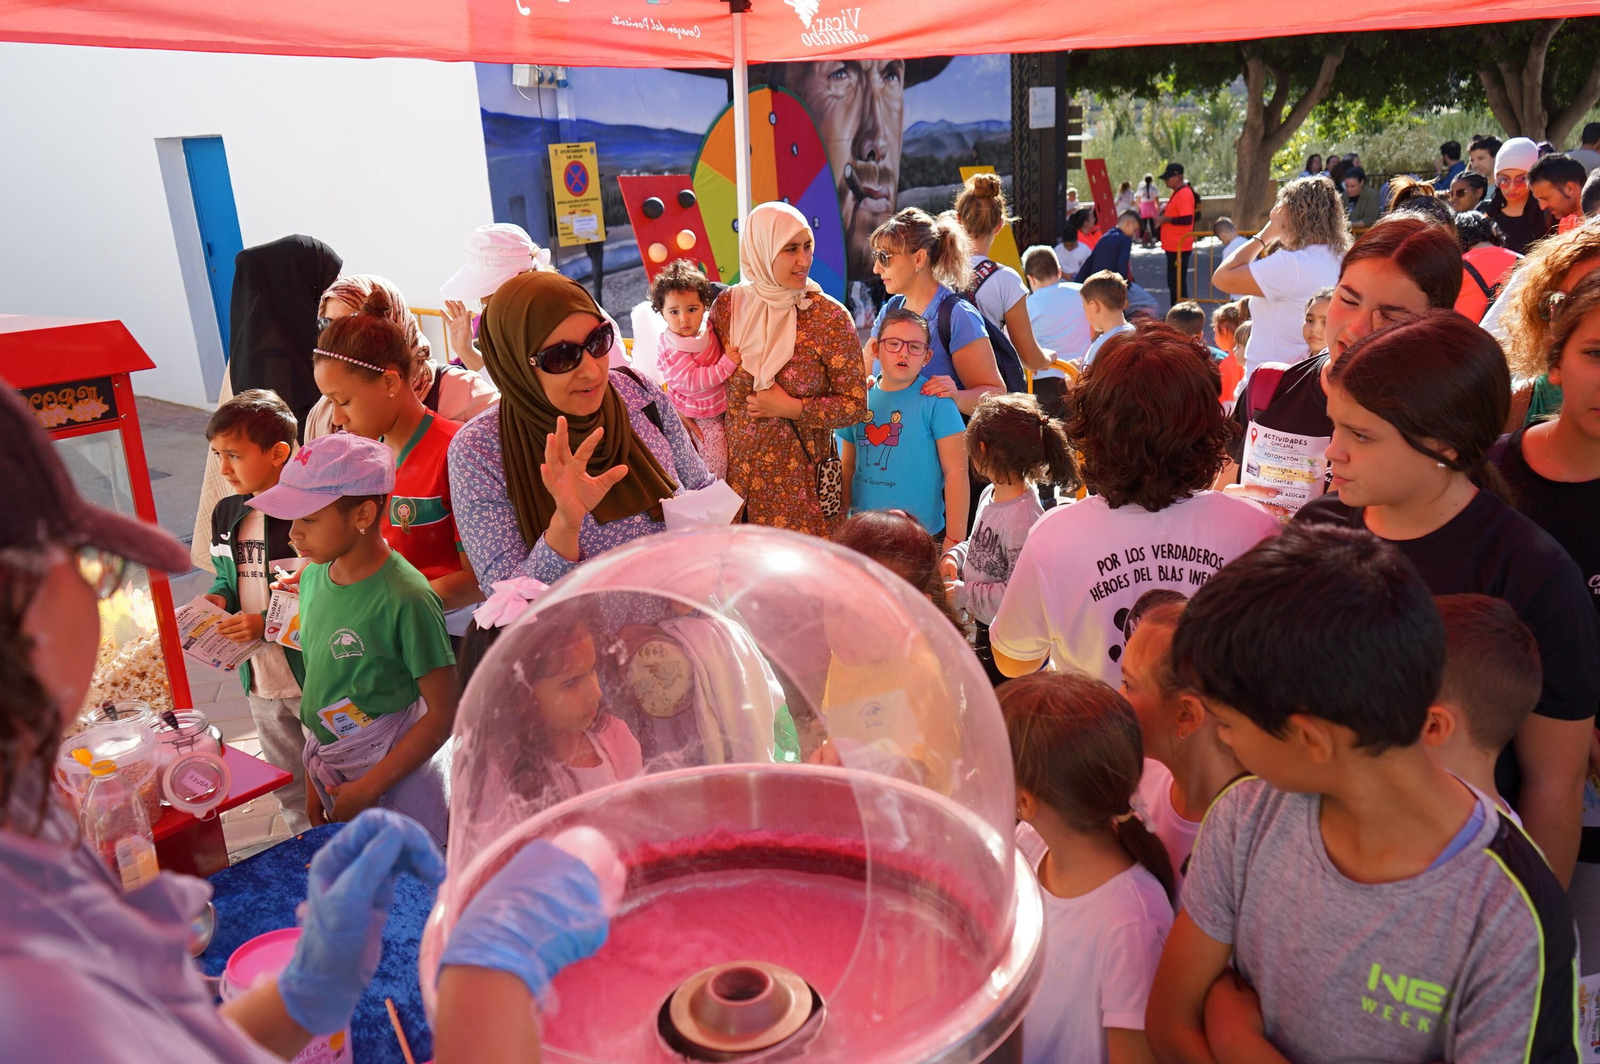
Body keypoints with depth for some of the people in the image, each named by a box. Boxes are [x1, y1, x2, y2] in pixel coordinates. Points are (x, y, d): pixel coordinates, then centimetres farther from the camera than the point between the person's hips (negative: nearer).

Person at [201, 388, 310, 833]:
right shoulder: (226, 513, 5)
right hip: (260, 679, 8)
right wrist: (218, 597, -2)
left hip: (316, 677, -8)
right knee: (290, 788, 22)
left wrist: (269, 623, -24)